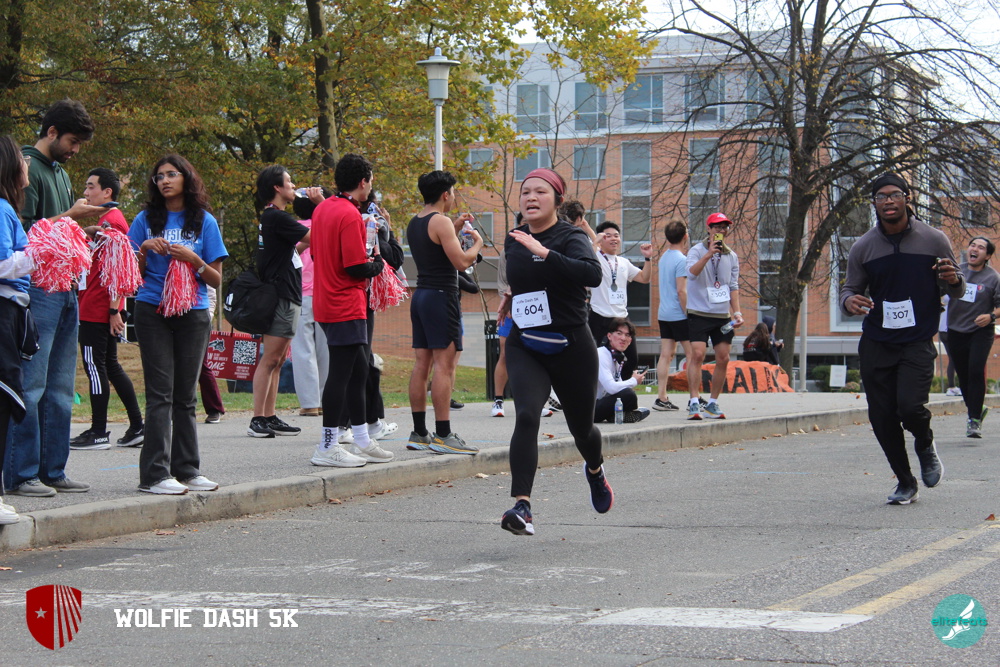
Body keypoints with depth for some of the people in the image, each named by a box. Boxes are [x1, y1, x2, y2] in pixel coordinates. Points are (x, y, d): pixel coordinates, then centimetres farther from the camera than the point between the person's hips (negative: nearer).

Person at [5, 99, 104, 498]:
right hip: (38, 288, -9)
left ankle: (52, 470, 14)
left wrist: (83, 224, 9)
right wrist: (69, 216, -11)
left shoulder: (61, 173, 21)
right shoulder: (28, 167, -7)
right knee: (31, 385, -8)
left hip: (66, 289, 9)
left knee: (60, 388, 10)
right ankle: (20, 474, -6)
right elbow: (25, 230, -14)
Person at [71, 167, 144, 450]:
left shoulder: (110, 221, -13)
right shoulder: (108, 220, 18)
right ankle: (137, 427, 14)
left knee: (95, 366, -6)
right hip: (99, 308, 10)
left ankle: (98, 433, -2)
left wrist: (114, 309, -21)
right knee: (109, 365, 13)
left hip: (98, 310, -10)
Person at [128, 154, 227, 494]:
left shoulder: (204, 221, 7)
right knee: (160, 393, -7)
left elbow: (216, 279, 6)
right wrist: (145, 249, -7)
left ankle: (187, 469, 13)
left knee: (186, 395, 6)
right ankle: (155, 474, -9)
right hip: (153, 312, -1)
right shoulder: (147, 220, 8)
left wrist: (194, 260, -11)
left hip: (193, 314, 1)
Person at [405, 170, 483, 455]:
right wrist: (477, 243, 0)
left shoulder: (414, 223, 15)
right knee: (444, 364, -10)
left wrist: (454, 229, 25)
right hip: (441, 296, -9)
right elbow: (461, 261, -17)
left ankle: (419, 433, 11)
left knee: (422, 363, 9)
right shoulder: (440, 221, -12)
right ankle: (443, 435, -12)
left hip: (420, 295, 9)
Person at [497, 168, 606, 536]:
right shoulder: (513, 241, 6)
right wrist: (512, 294, 12)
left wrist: (544, 252, -37)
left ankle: (595, 471, 51)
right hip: (525, 347, 3)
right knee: (526, 416, -22)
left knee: (581, 427, 15)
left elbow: (592, 274, -34)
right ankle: (521, 506, -30)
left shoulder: (571, 237, -12)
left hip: (571, 347, -3)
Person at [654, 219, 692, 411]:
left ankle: (661, 398, 1)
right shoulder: (681, 259, -13)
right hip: (679, 314, -8)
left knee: (666, 355, 5)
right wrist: (688, 313, -14)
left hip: (663, 314, 8)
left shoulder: (664, 257, 12)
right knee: (692, 354, -3)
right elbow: (681, 290, -18)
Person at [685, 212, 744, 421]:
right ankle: (694, 403, -17)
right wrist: (709, 254, -31)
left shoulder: (732, 256, 12)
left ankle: (713, 403, 13)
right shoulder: (697, 251, -3)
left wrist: (737, 312, 6)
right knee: (697, 355, -16)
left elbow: (733, 286, 15)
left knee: (723, 359, 3)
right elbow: (692, 272, -22)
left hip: (723, 316, 5)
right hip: (699, 313, -5)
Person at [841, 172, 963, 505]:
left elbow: (957, 291, 7)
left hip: (918, 341, -2)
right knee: (882, 418, 1)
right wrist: (849, 301, -16)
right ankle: (905, 482, 21)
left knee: (910, 406, -21)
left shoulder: (934, 240, -1)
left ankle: (926, 446, 13)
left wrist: (953, 280, -18)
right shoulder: (863, 248, 2)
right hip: (876, 343, 2)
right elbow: (851, 288, 9)